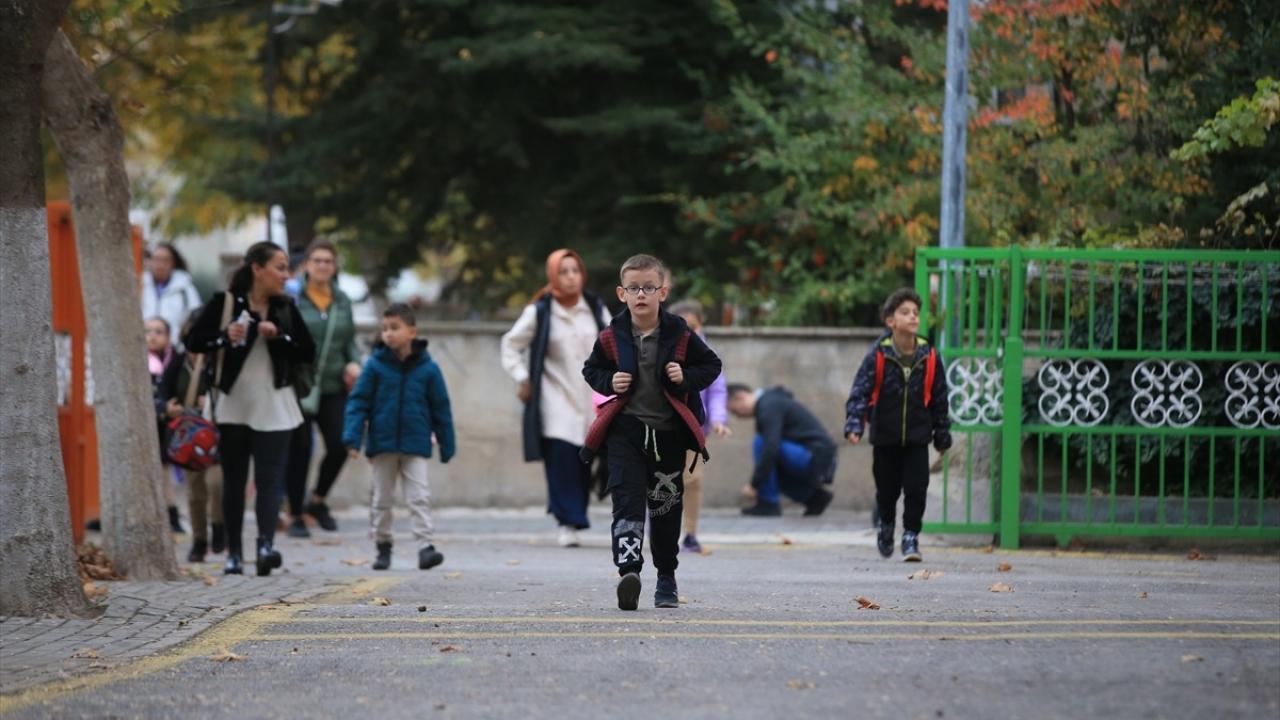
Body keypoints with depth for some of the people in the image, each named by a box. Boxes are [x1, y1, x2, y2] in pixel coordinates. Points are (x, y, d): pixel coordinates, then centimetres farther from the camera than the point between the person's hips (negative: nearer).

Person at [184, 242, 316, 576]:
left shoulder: (285, 310, 7)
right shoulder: (225, 303, -2)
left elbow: (308, 352, 6)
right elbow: (194, 341, -4)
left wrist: (279, 337, -10)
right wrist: (224, 337, -21)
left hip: (274, 407, 1)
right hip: (233, 405, -1)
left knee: (269, 479, -12)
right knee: (234, 482, 5)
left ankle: (266, 544, -25)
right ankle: (234, 552, 12)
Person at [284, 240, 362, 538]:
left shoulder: (342, 301, 11)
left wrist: (354, 363, 1)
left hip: (333, 387, 4)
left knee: (339, 446, -6)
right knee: (299, 450, 2)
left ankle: (318, 500, 20)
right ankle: (295, 516, 14)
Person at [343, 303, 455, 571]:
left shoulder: (427, 368, -2)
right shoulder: (375, 365, -4)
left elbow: (441, 408, 5)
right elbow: (358, 401, -2)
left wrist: (447, 446, 7)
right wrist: (352, 437, -12)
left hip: (415, 446, -1)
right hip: (382, 444, 1)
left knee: (420, 496, -8)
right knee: (382, 499, 10)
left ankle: (425, 545, -10)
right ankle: (383, 546, 21)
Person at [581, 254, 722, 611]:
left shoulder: (679, 336, -3)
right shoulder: (612, 337, -1)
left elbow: (712, 365, 7)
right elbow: (590, 369, 13)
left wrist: (687, 378, -11)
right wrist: (609, 382, -7)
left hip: (669, 433, 1)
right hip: (625, 431, -1)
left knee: (666, 507, 11)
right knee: (627, 500, -16)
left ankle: (666, 578, 27)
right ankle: (629, 571, -28)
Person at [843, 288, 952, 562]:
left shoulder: (929, 357, -4)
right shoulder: (878, 357, -11)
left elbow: (939, 398, 5)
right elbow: (860, 392, -14)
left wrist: (942, 434, 8)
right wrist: (854, 425, -27)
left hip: (917, 438, 1)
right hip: (885, 437, -1)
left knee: (916, 488, -8)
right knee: (887, 489, 12)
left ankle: (911, 536, 5)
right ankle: (886, 525, 40)